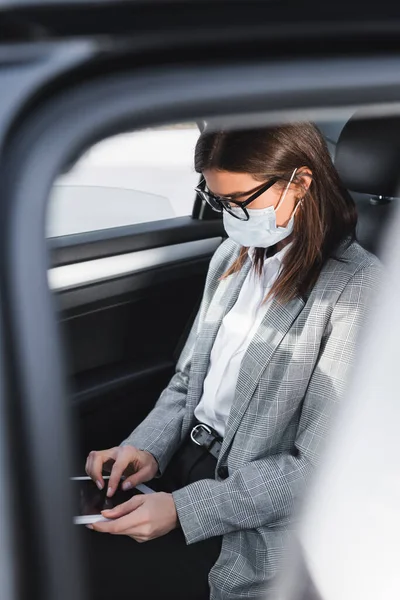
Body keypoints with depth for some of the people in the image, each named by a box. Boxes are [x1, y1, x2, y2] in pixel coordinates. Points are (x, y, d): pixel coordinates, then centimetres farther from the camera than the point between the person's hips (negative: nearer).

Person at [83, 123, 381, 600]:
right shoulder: (235, 255, 6)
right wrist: (148, 448, -7)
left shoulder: (358, 290, -18)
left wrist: (183, 509, -22)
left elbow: (320, 466, -18)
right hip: (185, 455, 6)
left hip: (254, 519, -6)